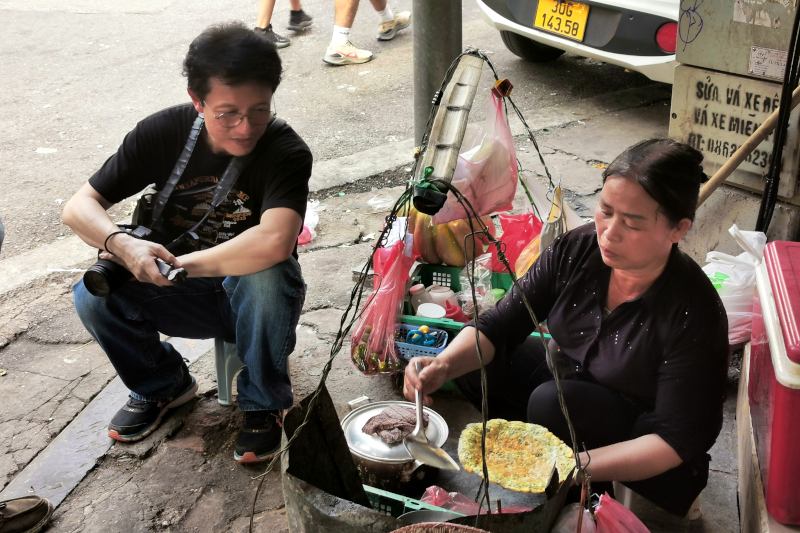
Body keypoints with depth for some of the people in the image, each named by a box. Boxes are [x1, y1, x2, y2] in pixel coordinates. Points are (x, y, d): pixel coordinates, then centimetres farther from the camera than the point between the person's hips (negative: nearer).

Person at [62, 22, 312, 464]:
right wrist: (123, 245, -32)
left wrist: (176, 263, -32)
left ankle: (263, 403, -8)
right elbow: (78, 207, -10)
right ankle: (163, 384, 8)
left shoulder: (286, 152, -24)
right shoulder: (164, 132, -13)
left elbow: (275, 243, -42)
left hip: (251, 294, -3)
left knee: (267, 278, -37)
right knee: (93, 295, -23)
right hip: (180, 293, 3)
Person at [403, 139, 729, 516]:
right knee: (474, 363, -12)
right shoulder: (577, 250, -17)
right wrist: (444, 365, -34)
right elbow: (497, 325, -13)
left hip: (649, 460, -5)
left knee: (552, 403, -31)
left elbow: (676, 441, -26)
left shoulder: (693, 315, -30)